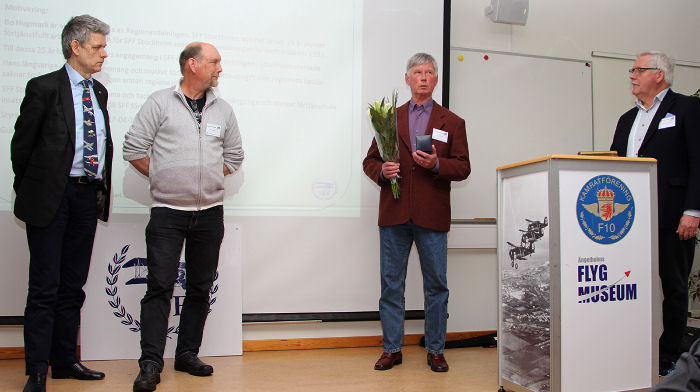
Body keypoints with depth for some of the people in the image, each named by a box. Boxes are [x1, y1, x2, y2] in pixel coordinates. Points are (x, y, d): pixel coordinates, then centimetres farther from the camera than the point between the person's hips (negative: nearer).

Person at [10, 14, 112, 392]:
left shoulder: (99, 92, 15)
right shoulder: (44, 87, -4)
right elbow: (22, 144, -1)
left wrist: (101, 190, 10)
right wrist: (28, 191, 3)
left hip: (88, 197, 6)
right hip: (52, 197, -6)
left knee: (73, 286, 12)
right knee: (45, 288, -2)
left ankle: (65, 360, 23)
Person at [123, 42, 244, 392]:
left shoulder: (223, 110, 12)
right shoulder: (160, 102, 1)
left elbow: (234, 155, 21)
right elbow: (134, 148, 1)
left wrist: (209, 178, 12)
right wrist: (164, 178, 1)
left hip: (210, 212, 4)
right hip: (167, 211, -4)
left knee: (200, 287, 8)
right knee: (160, 286, -7)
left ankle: (187, 354, 20)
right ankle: (151, 364, -1)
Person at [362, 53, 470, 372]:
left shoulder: (452, 123, 10)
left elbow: (463, 168, 5)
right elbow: (370, 160, 13)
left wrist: (436, 164, -13)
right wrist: (381, 171, -8)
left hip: (432, 216, -1)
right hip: (394, 214, 1)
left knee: (436, 286, 5)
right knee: (391, 285, 5)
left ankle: (435, 350, 18)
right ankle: (392, 349, 17)